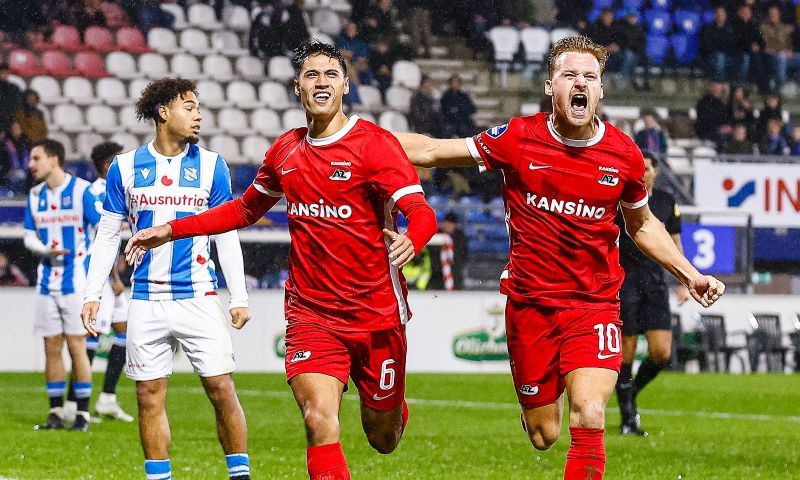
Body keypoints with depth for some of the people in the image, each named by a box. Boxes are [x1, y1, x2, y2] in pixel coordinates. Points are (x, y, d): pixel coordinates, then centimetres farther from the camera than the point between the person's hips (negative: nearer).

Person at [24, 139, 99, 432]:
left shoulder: (82, 191, -8)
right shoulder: (36, 195, 9)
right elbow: (29, 237, 11)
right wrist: (46, 250, -10)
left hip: (76, 283, -5)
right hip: (47, 283, 5)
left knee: (76, 345, -5)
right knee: (51, 347, 6)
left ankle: (83, 414, 1)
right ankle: (56, 413, 12)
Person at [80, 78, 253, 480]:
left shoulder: (211, 165, 4)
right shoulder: (125, 167, 4)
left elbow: (227, 235, 6)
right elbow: (107, 235, 9)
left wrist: (239, 297, 0)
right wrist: (92, 294, 3)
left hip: (199, 296, -1)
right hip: (147, 300, 1)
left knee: (221, 389, -5)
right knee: (149, 396, 2)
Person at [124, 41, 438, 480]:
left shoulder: (374, 143, -9)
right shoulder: (285, 151, 6)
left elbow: (422, 213, -21)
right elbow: (245, 210, 24)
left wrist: (410, 241, -44)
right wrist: (171, 230, 19)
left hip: (377, 316, -2)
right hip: (310, 314, 2)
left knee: (382, 439, 11)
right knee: (319, 421, -21)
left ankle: (392, 408, 49)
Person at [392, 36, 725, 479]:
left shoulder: (624, 155, -2)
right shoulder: (518, 140, -7)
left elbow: (642, 225, 17)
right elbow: (432, 152, 1)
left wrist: (689, 274, 9)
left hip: (594, 305, 0)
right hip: (530, 305, 0)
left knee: (589, 420, -22)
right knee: (543, 436, 6)